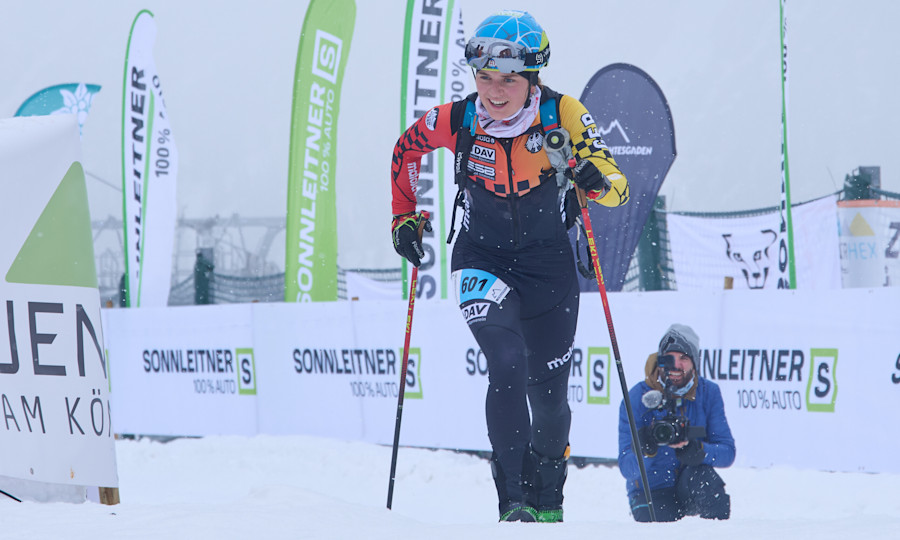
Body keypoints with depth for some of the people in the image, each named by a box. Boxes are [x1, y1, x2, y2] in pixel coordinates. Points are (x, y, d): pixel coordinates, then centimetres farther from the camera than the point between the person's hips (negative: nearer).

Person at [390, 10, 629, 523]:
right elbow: (407, 149, 7)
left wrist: (597, 177, -43)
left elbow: (618, 189, -22)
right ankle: (513, 501, -23)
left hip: (549, 264, 1)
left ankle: (548, 501, 35)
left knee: (549, 393, 9)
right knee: (508, 364, -25)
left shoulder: (561, 113, -18)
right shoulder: (456, 120, -16)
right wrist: (405, 217, 5)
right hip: (483, 261, -1)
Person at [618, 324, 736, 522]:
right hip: (652, 490, -2)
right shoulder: (637, 398, -10)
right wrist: (645, 450, -39)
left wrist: (697, 450, -31)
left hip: (691, 489, 2)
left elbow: (727, 452, -9)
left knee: (701, 476, -32)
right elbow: (626, 466, -15)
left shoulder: (709, 392, -3)